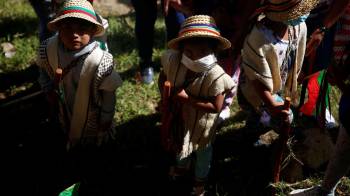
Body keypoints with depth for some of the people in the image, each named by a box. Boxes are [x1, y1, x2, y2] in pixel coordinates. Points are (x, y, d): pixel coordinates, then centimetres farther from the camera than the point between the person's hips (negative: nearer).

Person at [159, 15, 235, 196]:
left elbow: (216, 107, -32)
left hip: (201, 121, -4)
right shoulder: (173, 61, -26)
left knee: (202, 149, 27)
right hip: (179, 115, 4)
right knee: (180, 142, 34)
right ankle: (181, 166, 67)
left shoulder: (215, 76, -38)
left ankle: (200, 179, 56)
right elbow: (163, 77, -4)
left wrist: (187, 99, -36)